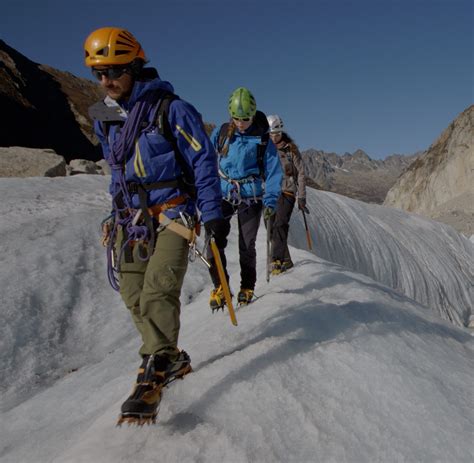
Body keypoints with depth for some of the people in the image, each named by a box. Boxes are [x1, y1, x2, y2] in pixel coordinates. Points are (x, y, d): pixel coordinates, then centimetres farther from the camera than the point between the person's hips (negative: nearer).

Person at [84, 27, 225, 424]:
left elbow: (203, 160, -8)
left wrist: (212, 212, -12)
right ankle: (172, 359, 20)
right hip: (131, 216, 7)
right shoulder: (105, 118, 11)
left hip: (172, 213, -6)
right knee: (134, 296, 4)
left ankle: (153, 376, -11)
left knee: (157, 292, -18)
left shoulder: (171, 109, -9)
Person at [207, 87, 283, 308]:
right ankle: (219, 286, 10)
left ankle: (247, 288, 23)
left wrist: (270, 200, -13)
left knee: (246, 245, 3)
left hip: (251, 197, -1)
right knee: (214, 241, -8)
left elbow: (273, 171, -3)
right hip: (223, 194, 2)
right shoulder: (221, 133, 0)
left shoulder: (262, 139, -4)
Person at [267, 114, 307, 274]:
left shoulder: (291, 149, 2)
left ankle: (277, 261, -23)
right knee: (272, 228, 0)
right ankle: (286, 260, 11)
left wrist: (301, 198, -2)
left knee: (280, 225, -20)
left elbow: (301, 174, 3)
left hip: (287, 192, -3)